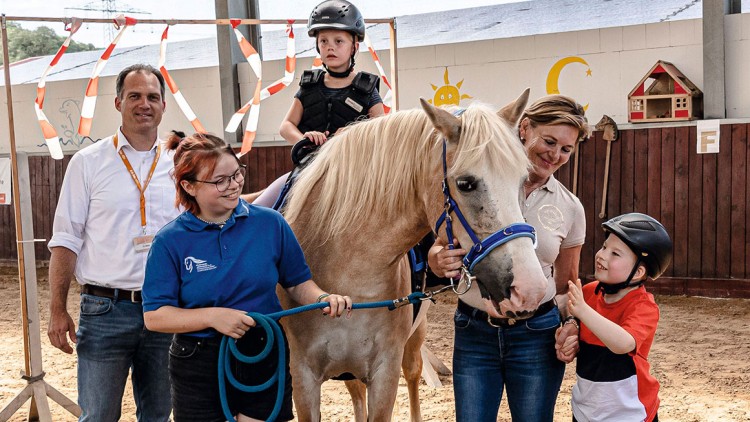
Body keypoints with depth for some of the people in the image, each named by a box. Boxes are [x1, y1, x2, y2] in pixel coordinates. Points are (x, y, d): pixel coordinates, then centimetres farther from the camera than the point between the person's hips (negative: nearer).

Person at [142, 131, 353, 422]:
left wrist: (322, 299, -15)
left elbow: (298, 283, 6)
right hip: (199, 368, -1)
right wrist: (212, 316, -22)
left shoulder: (270, 223, -3)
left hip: (265, 358, 1)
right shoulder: (170, 241, -8)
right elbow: (154, 316, -10)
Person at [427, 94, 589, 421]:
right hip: (473, 332, -1)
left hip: (537, 334, 1)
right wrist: (440, 262, -24)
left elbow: (566, 284, 9)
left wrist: (571, 327, -11)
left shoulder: (570, 208, 0)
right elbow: (438, 252, 0)